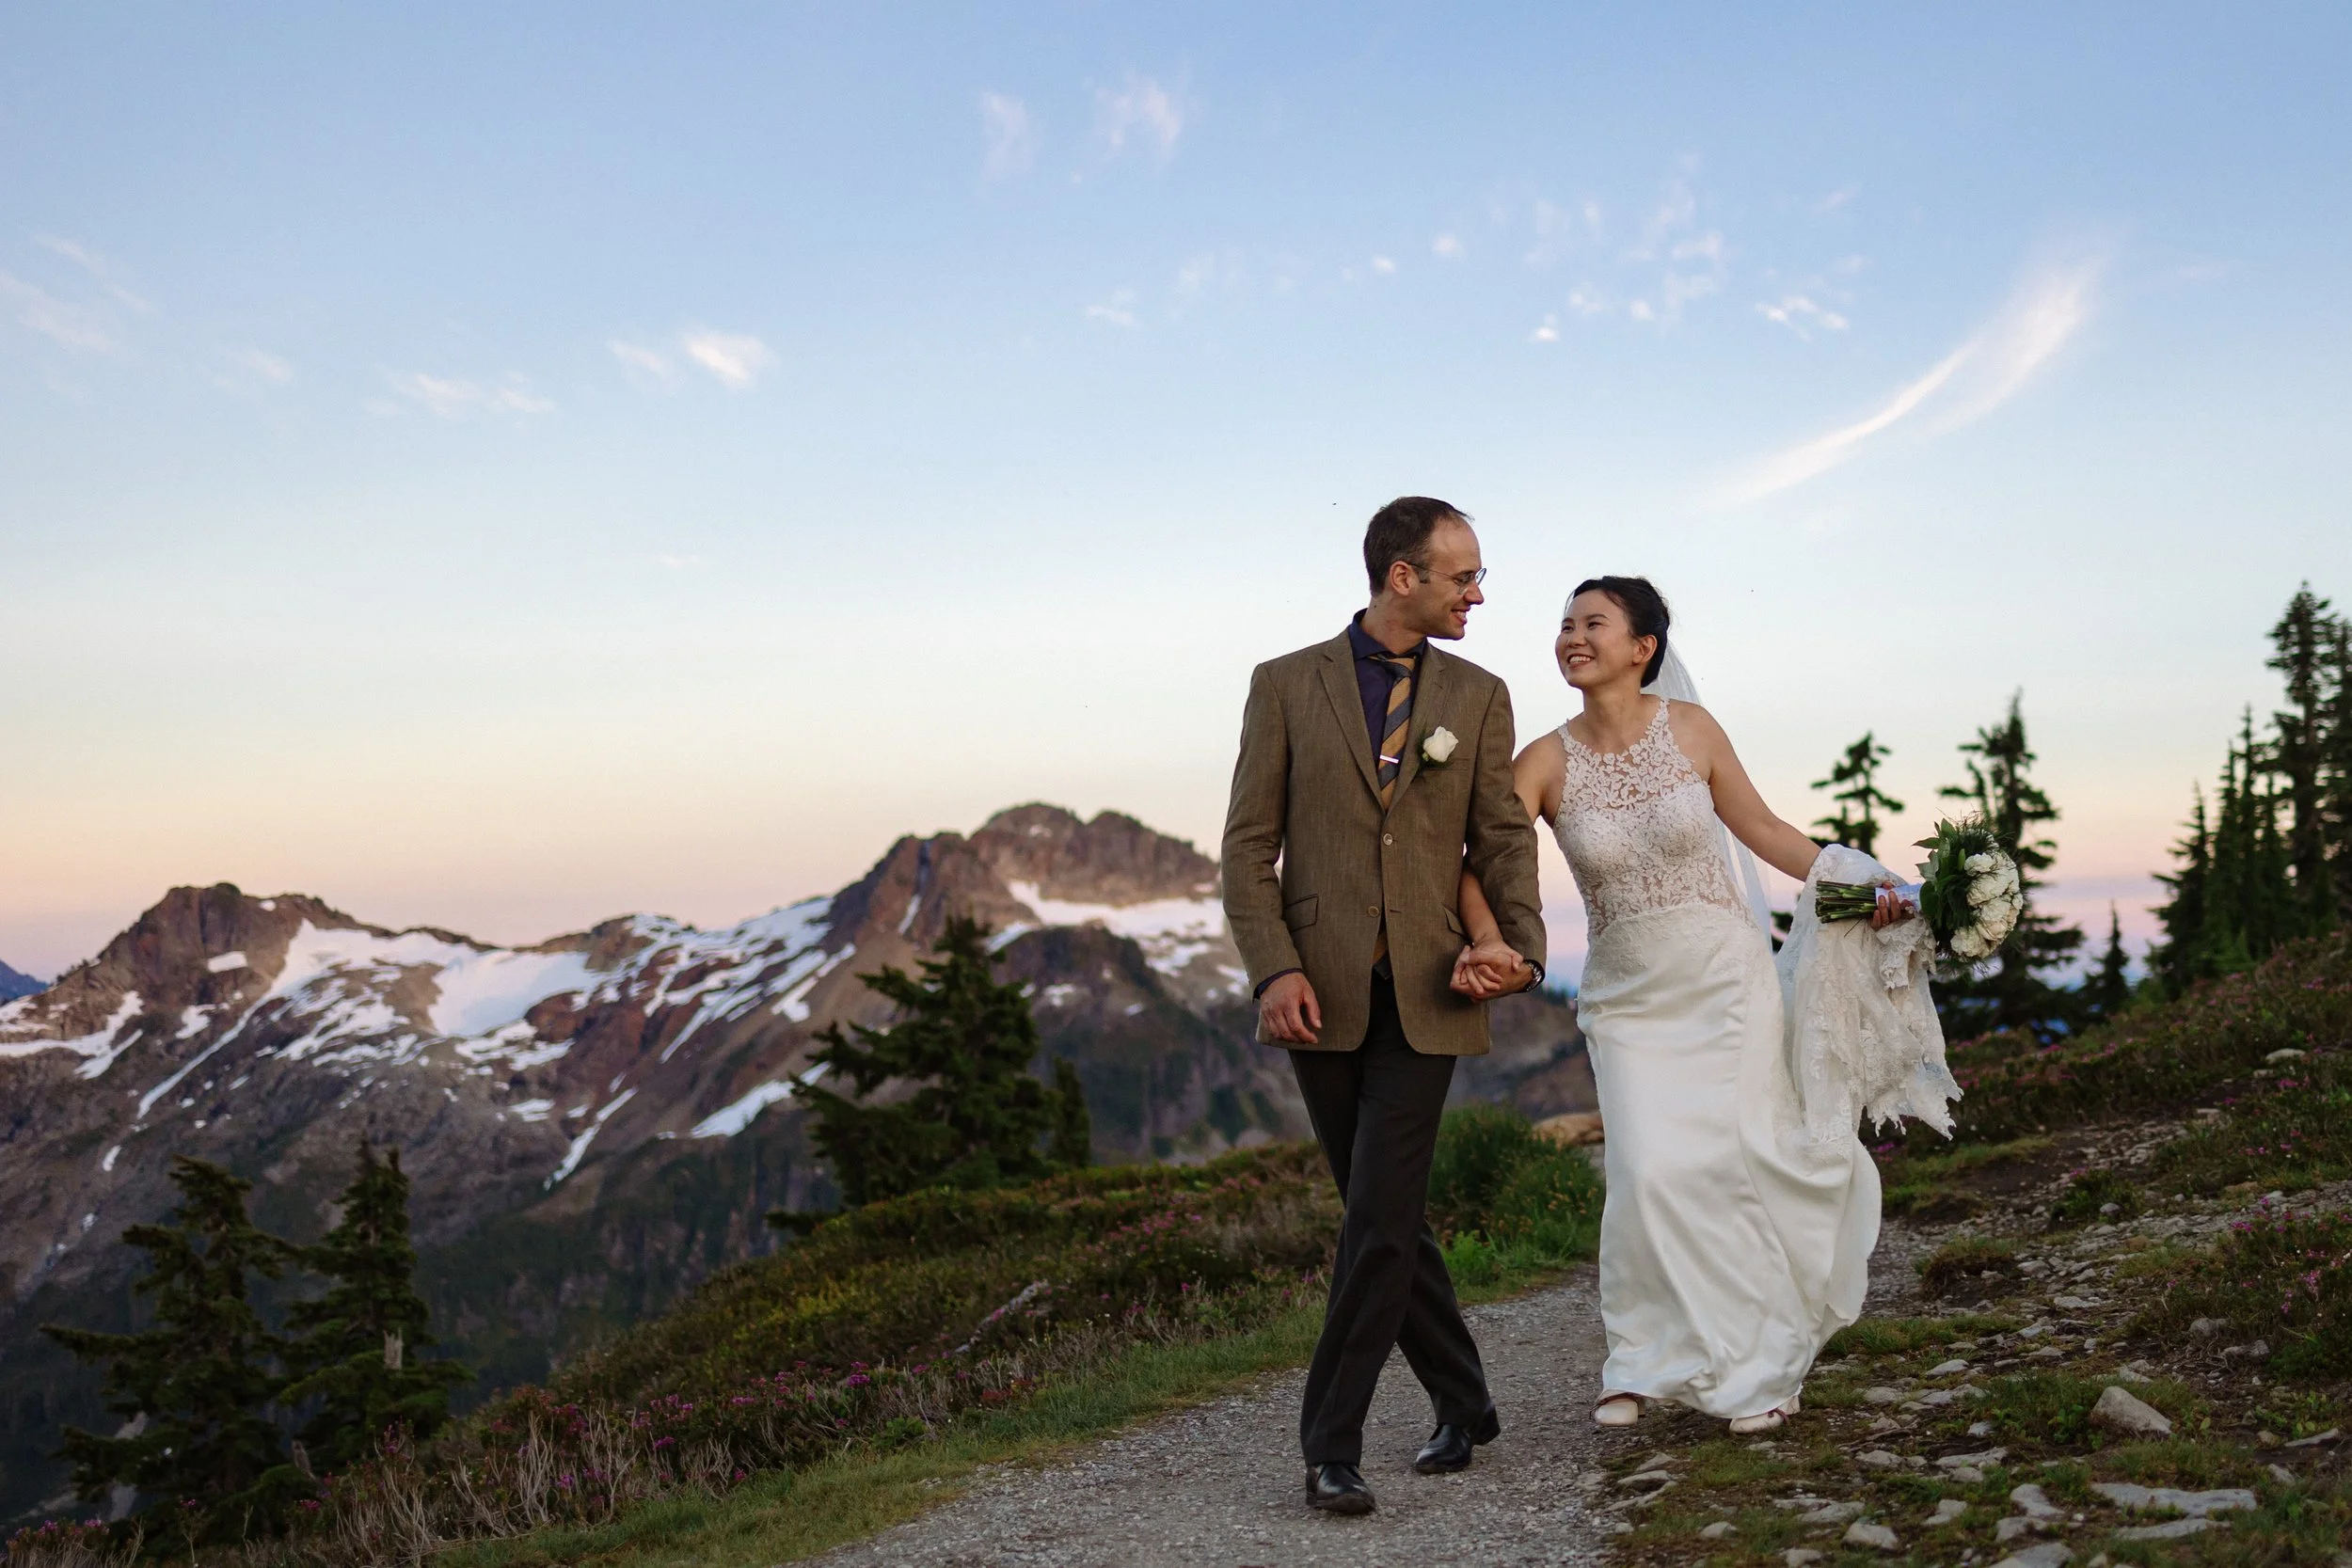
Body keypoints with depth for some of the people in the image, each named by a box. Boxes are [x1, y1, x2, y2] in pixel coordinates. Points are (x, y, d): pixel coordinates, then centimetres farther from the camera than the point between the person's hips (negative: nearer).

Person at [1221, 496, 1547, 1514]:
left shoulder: (1478, 696, 8)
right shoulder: (1286, 685, 3)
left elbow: (1503, 839, 8)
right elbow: (1249, 846, 1)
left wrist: (1521, 944, -11)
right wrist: (1274, 969, -12)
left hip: (1426, 998, 0)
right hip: (1321, 998, 0)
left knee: (1379, 1220, -8)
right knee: (1385, 1218, 10)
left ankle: (1332, 1443, 1)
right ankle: (1462, 1403, 27)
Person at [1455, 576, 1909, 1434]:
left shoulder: (1690, 729, -6)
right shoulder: (1545, 763, -7)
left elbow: (1760, 828, 4)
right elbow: (1479, 861, -14)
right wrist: (1485, 943, -33)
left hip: (1726, 978, 0)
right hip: (1628, 1000, 0)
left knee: (1745, 1156, 0)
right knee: (1649, 1171, -10)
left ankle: (1758, 1366, 22)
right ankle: (1645, 1363, 13)